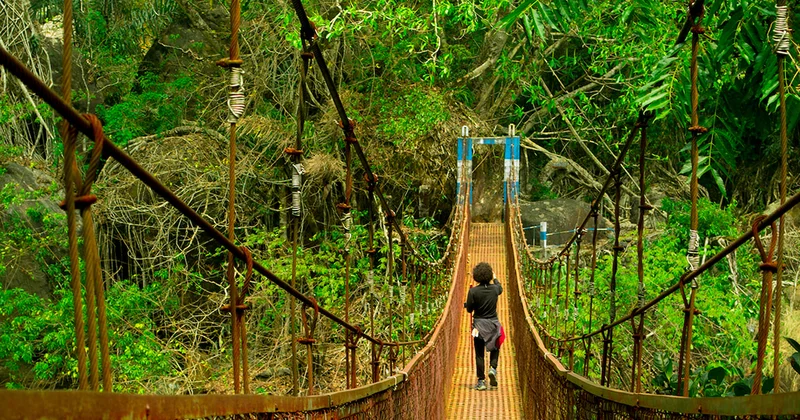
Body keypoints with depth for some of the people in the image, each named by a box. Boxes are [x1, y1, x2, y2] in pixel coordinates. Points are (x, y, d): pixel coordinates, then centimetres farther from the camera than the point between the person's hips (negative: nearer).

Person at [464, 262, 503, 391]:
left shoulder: (473, 291, -13)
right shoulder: (495, 289, -5)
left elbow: (469, 309, -7)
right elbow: (500, 288, 22)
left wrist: (467, 304, 15)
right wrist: (495, 278, 39)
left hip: (479, 324, -2)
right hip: (493, 323, 2)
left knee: (479, 354, 6)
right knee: (495, 348, 22)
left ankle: (481, 381, 5)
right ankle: (493, 368, -3)